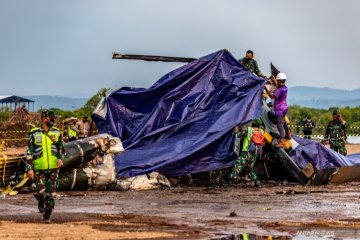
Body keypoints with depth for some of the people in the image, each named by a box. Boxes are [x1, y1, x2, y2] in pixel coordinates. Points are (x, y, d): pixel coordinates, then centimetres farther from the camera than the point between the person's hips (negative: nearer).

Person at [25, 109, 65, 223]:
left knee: (51, 193, 0)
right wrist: (29, 168, -6)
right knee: (39, 191, -13)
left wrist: (61, 158, -6)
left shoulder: (56, 133, 6)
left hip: (53, 168, 2)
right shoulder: (34, 134, -1)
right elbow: (29, 152, 0)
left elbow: (62, 148, 15)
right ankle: (41, 201, 23)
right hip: (39, 168, -2)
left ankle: (47, 215, 14)